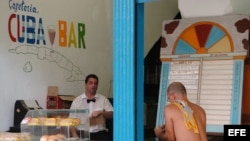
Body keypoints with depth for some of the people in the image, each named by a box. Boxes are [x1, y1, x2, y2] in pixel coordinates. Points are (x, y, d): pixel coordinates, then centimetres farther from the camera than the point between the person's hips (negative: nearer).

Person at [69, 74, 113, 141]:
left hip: (100, 133, 2)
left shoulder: (103, 99, 14)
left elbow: (111, 114, 9)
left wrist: (101, 112, -10)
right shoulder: (77, 101, 10)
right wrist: (75, 135, -9)